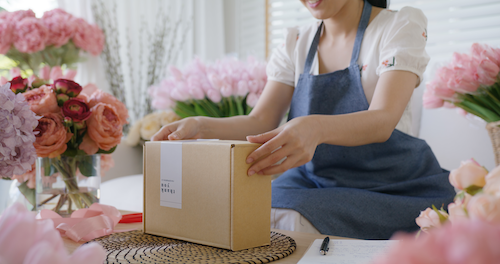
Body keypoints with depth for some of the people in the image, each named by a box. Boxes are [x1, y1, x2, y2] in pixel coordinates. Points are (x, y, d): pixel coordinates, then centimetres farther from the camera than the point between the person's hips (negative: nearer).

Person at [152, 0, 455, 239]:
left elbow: (382, 121, -23)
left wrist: (316, 128, -45)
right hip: (313, 181, 4)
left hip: (392, 187, -4)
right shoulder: (296, 43, 7)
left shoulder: (402, 25, -7)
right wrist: (200, 126, -22)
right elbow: (261, 122, -2)